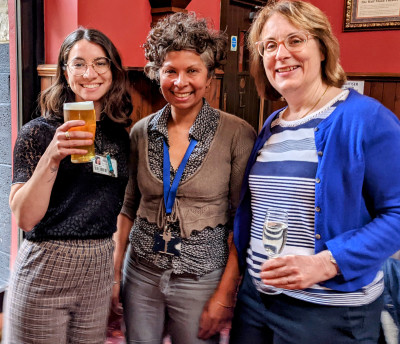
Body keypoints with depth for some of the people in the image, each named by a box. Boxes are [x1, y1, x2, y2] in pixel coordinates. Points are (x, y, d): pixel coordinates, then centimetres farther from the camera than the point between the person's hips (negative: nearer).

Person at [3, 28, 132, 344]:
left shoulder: (119, 136, 4)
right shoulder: (38, 132, -8)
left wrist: (119, 274, 11)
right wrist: (52, 157, -26)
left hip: (99, 271, 4)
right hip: (44, 273, -4)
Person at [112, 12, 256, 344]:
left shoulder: (238, 135, -11)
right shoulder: (142, 132, 0)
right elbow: (128, 206, 8)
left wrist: (226, 293, -10)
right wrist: (114, 271, 5)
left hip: (201, 278, -3)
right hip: (141, 273, 3)